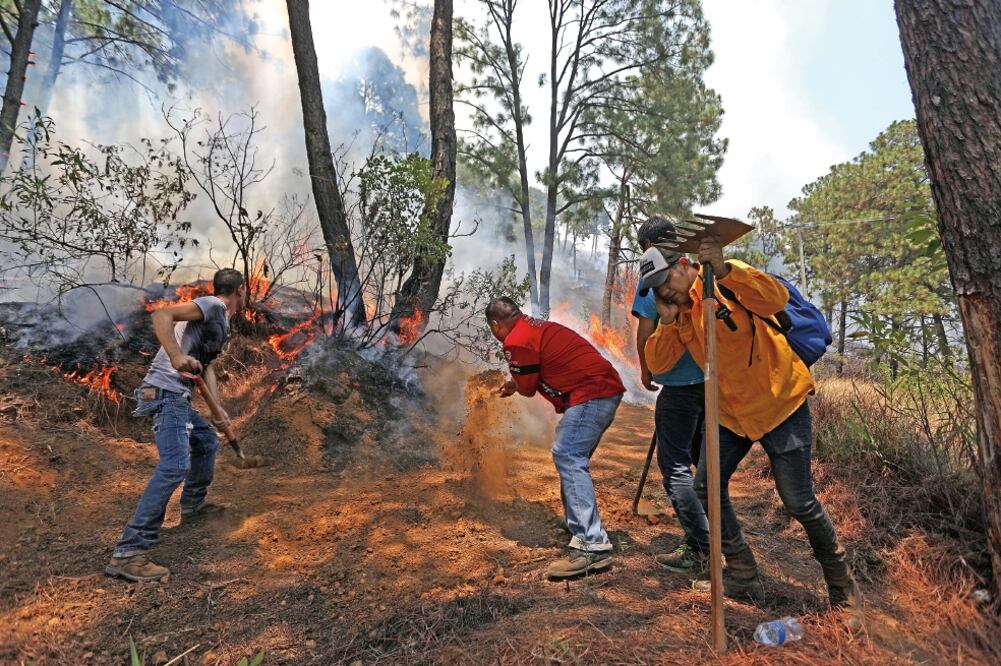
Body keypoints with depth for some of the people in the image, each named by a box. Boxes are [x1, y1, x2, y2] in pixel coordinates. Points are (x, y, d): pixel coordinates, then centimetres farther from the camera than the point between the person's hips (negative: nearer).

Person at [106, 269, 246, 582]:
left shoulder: (221, 323, 23)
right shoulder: (212, 305, -6)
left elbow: (208, 366, 23)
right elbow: (162, 315, -19)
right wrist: (176, 356, -32)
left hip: (178, 396, 11)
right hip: (166, 391, -11)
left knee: (207, 442, 26)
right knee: (175, 465, -20)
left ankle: (193, 505, 41)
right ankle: (128, 553, -21)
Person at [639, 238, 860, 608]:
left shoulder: (730, 279, -16)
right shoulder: (679, 310, 2)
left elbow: (776, 300, -36)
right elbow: (657, 364, -4)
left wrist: (723, 270, -43)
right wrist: (667, 320, -17)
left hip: (780, 404, -6)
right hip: (731, 414, 7)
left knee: (799, 502, -2)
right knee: (707, 487, 3)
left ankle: (841, 585, 24)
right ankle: (743, 576, 19)